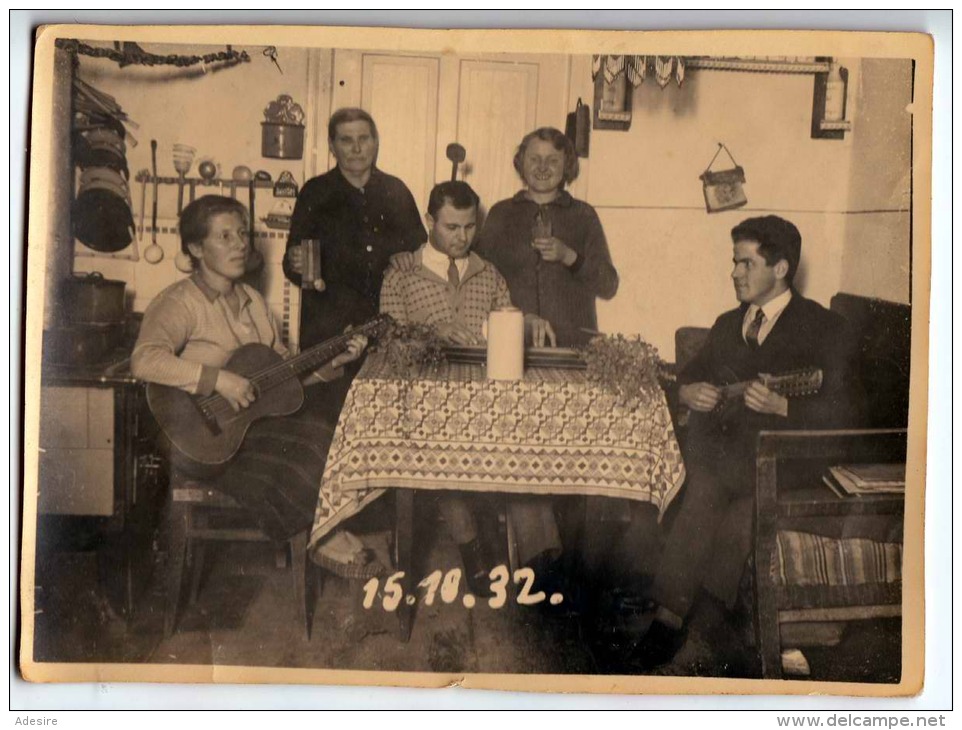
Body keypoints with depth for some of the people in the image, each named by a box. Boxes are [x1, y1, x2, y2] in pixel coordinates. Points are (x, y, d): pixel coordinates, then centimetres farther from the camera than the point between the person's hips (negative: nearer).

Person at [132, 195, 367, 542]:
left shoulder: (252, 300, 14)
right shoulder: (180, 302, -12)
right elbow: (145, 360, -29)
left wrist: (332, 362, 5)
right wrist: (219, 379, -30)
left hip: (258, 424, 8)